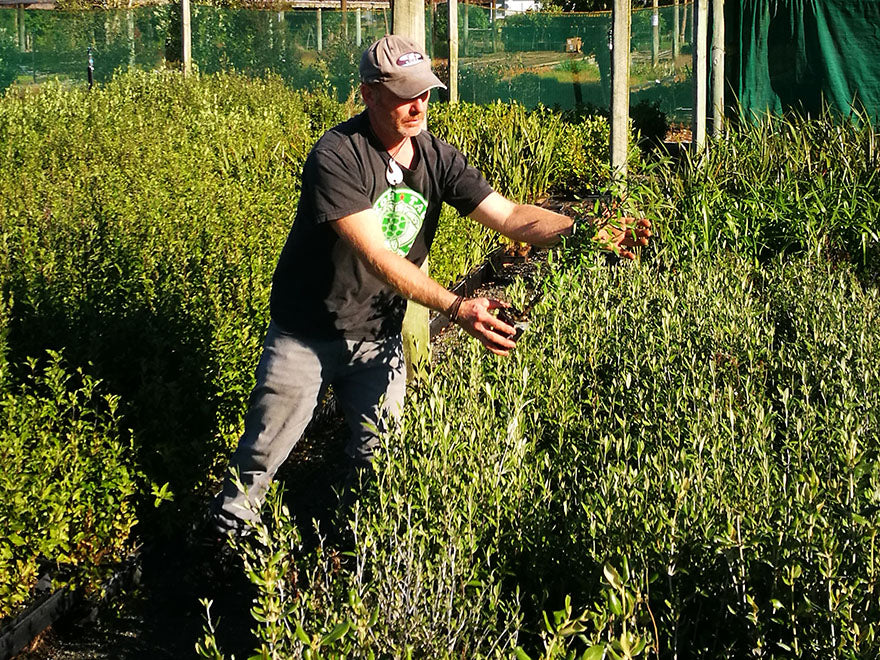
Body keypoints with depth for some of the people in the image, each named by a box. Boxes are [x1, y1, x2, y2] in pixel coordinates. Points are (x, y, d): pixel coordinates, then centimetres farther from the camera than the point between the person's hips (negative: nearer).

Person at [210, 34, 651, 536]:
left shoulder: (436, 158, -6)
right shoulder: (336, 158, -25)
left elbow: (510, 215, -11)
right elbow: (377, 256, -32)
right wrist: (457, 308, -42)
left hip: (380, 336, 5)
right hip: (308, 337, -4)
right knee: (259, 460, 4)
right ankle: (229, 538, 27)